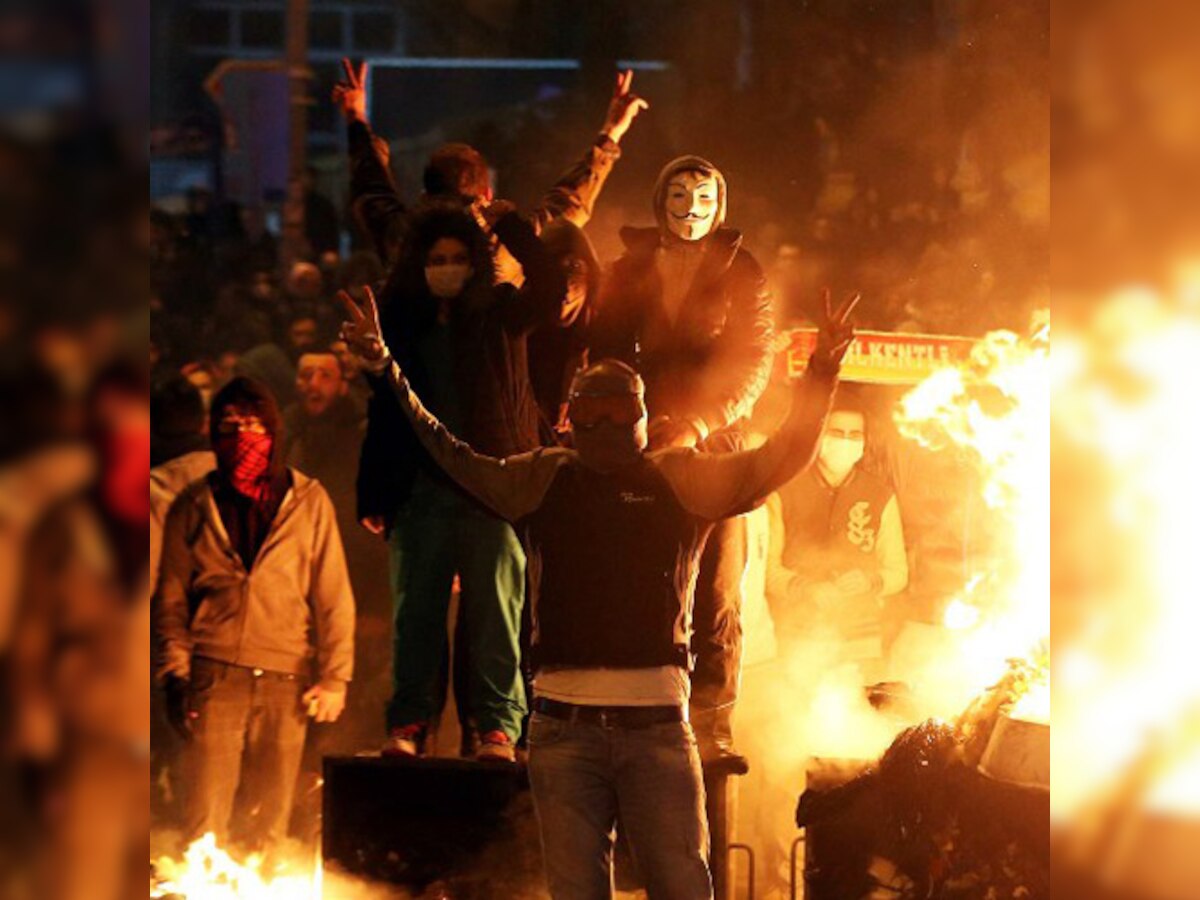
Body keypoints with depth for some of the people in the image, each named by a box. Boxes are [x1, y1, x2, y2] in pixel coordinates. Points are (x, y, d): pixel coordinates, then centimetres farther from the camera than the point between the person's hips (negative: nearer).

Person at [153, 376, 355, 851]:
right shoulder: (194, 505, 10)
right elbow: (172, 597, 13)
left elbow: (333, 595, 8)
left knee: (269, 821, 1)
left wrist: (335, 676, 2)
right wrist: (176, 671, 2)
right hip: (214, 676, 0)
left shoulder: (309, 501, 8)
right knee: (205, 815, -8)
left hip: (286, 679, 0)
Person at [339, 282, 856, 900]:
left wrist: (821, 372, -3)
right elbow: (454, 461, 12)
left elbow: (779, 460, 8)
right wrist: (386, 369, 5)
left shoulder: (682, 480, 11)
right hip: (564, 726, 1)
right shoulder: (543, 479, 13)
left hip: (657, 725, -1)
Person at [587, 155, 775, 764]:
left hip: (713, 448, -1)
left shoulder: (741, 274, 7)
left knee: (717, 594, -7)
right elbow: (604, 355, 10)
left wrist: (696, 425, -12)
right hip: (639, 449, 1)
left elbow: (753, 364, 0)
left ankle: (713, 729, -4)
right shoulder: (628, 272, 12)